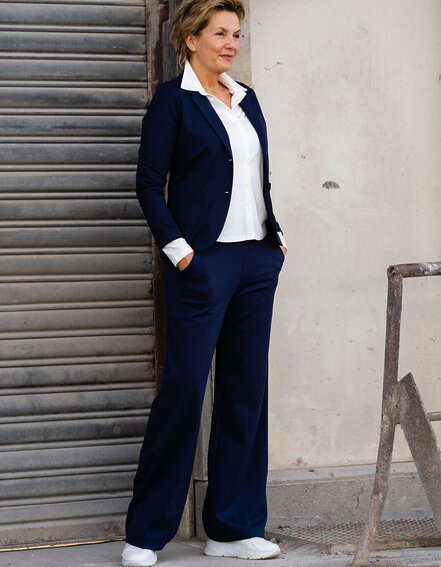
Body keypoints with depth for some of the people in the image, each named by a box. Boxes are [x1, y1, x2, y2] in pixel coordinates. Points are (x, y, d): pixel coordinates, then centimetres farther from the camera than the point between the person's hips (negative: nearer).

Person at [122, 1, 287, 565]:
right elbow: (149, 183, -6)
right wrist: (177, 249, -13)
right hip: (203, 261, -7)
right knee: (184, 387, -7)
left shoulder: (247, 99, 17)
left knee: (247, 389, 6)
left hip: (256, 261, 7)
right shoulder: (173, 98, -2)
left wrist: (276, 237, 12)